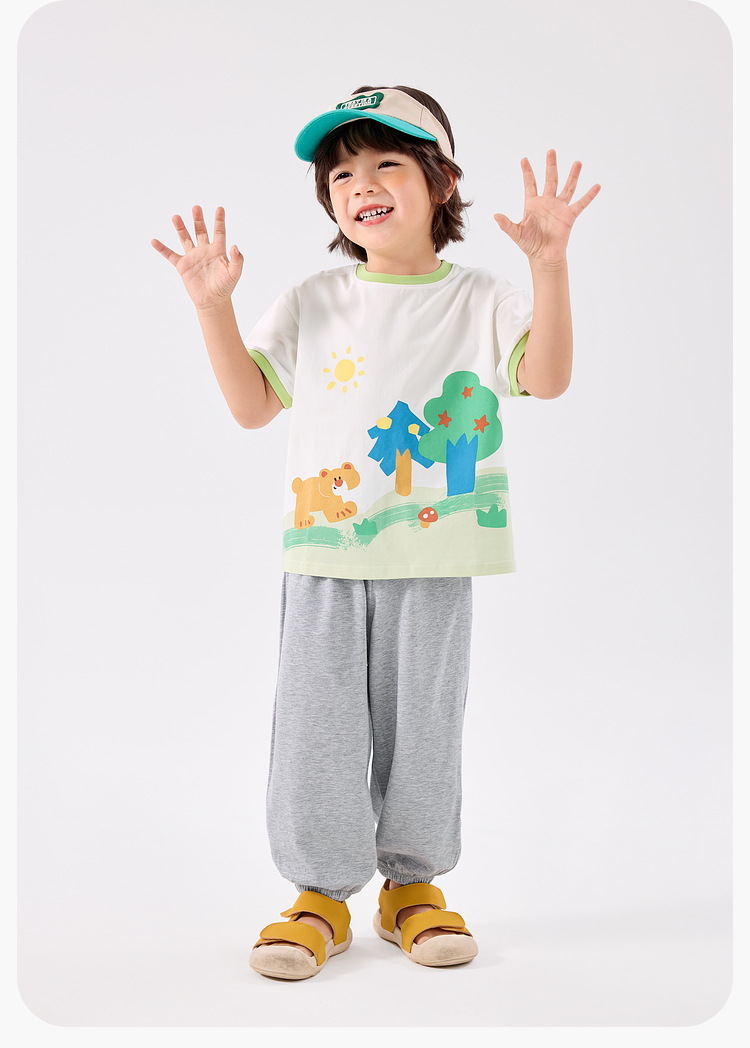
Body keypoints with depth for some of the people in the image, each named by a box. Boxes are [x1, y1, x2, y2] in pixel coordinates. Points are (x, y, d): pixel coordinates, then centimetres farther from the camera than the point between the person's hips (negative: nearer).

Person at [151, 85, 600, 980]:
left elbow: (547, 378, -11)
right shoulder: (312, 304, 9)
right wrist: (212, 306, -1)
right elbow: (252, 405, 7)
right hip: (322, 557, 2)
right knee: (315, 725, 2)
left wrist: (548, 266, -21)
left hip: (433, 557, -1)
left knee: (421, 725, 7)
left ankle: (413, 885, 26)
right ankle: (321, 892, 19)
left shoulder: (479, 300, 3)